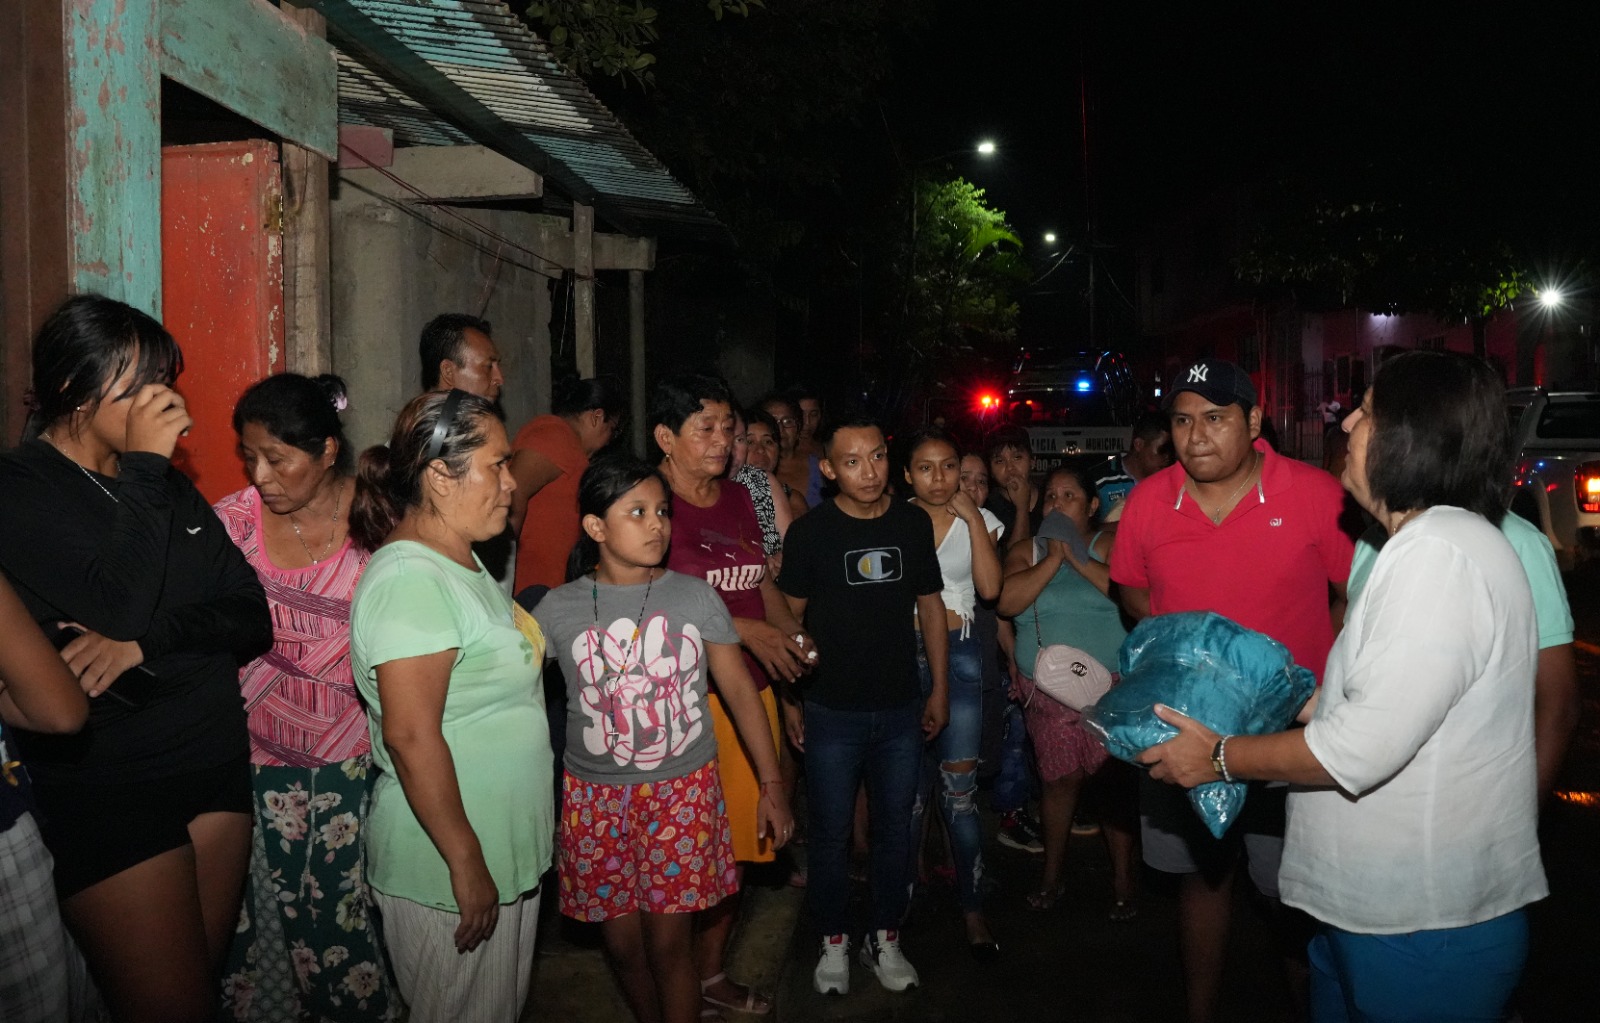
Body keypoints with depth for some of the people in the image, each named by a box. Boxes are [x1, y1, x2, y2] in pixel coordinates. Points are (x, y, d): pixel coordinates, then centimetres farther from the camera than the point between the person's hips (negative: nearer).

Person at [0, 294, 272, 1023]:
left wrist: (149, 640, -14)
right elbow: (112, 610, -22)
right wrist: (141, 471, -16)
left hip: (216, 764, 6)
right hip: (105, 790, -5)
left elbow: (253, 620, 4)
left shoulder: (168, 487, 10)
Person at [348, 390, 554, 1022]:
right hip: (450, 864, -9)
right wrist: (466, 862, -22)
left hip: (507, 847, 9)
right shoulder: (411, 579, -23)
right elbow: (410, 736, -27)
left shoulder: (459, 561, 8)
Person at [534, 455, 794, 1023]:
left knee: (668, 941, 2)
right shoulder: (557, 609, -4)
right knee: (624, 944, 10)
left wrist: (772, 786, 2)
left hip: (684, 790, 0)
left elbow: (739, 690, 1)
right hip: (596, 798, 1)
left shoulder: (695, 597, -3)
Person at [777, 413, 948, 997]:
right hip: (831, 712, -2)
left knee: (894, 830, 13)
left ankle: (886, 940, 31)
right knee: (832, 833, 8)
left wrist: (939, 688, 7)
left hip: (900, 709, 3)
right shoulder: (810, 531, -7)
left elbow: (930, 605, 8)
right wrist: (788, 698, -2)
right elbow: (790, 616, -2)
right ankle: (834, 943, 27)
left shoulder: (914, 524, 0)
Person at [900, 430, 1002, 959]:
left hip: (959, 653, 0)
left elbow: (990, 587, -9)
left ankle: (973, 908, 10)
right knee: (910, 785, 6)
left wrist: (973, 519, -10)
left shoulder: (979, 519, 5)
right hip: (904, 652, 0)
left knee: (959, 786, -3)